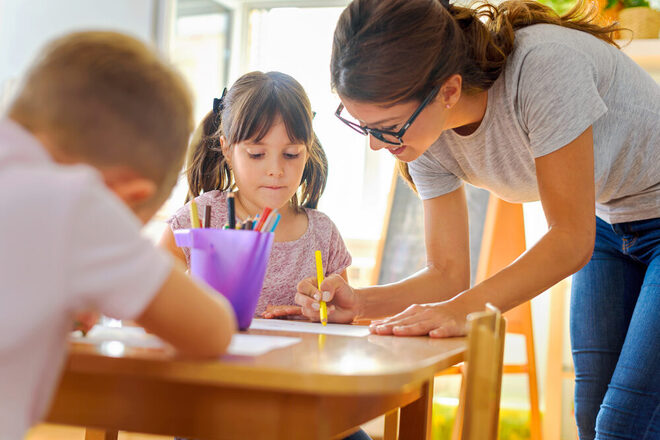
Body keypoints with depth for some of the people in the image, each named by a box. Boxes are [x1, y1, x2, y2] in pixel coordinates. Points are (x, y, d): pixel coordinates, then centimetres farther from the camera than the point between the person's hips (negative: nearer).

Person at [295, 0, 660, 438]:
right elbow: (448, 273, -9)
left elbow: (571, 240, -29)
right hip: (610, 225, 6)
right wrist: (360, 302, -25)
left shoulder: (544, 65, -35)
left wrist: (463, 308, -37)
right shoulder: (424, 134, -14)